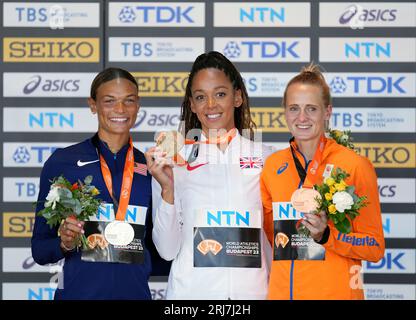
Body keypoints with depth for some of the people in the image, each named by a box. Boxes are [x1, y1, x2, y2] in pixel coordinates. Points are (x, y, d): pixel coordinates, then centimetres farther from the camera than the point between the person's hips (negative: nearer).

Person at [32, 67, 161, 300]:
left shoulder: (150, 168, 4)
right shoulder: (62, 162, -3)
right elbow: (40, 250, -1)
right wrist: (65, 244, -20)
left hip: (135, 291, 2)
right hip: (78, 291, -2)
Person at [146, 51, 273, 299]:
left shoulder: (265, 158, 3)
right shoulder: (175, 160, 0)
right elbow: (168, 250, -3)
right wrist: (167, 190, -13)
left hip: (251, 289, 1)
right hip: (190, 290, -1)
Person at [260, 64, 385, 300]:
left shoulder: (355, 165, -7)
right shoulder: (273, 166, 4)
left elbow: (375, 248, -6)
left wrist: (325, 235, -18)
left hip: (335, 292, -3)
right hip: (282, 291, 3)